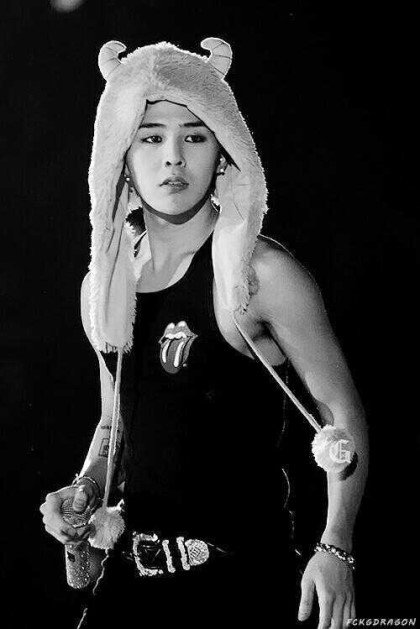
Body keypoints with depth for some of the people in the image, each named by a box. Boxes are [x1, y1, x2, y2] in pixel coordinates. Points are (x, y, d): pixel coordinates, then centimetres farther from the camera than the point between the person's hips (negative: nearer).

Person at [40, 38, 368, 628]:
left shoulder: (262, 274, -12)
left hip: (241, 573, -4)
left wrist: (334, 548, -15)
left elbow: (342, 412, -8)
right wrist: (85, 488, 1)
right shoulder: (102, 285, 4)